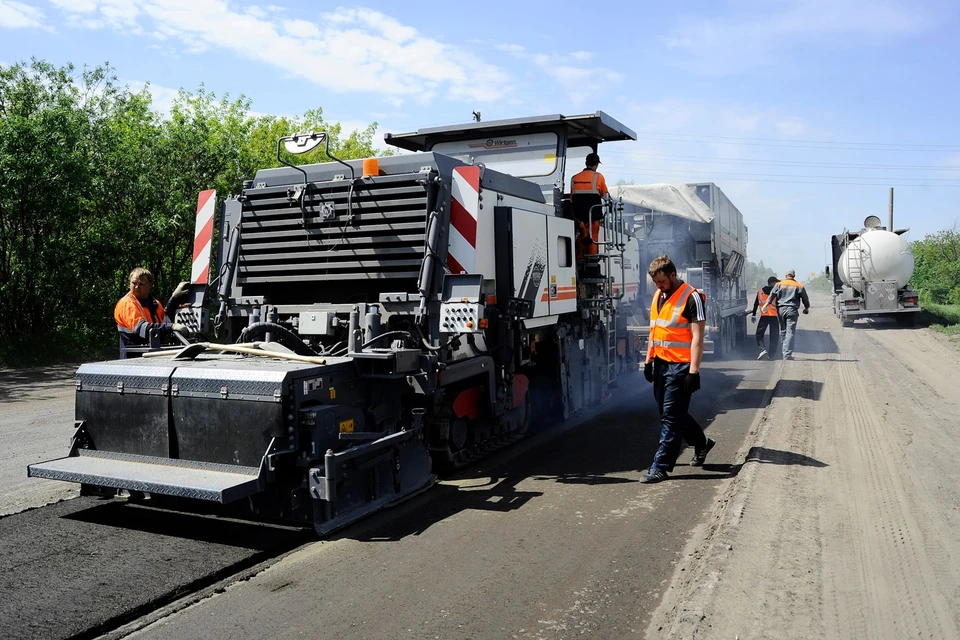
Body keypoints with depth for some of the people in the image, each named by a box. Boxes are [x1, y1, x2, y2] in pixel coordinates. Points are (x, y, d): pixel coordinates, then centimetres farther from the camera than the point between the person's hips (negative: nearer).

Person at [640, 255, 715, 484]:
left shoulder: (691, 297, -12)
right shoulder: (658, 295, 13)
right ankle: (701, 443, 38)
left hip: (680, 366, -9)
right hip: (661, 363, 9)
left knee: (671, 416, -4)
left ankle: (660, 466, 1)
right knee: (667, 412, 17)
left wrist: (694, 371, -19)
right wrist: (649, 360, 16)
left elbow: (697, 337, -15)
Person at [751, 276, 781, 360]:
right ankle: (771, 355, 5)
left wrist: (753, 315, 16)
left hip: (764, 316, 0)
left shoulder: (759, 291, 6)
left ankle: (763, 349, -12)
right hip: (774, 316, 0)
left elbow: (756, 304, 9)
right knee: (774, 336, 7)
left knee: (759, 334, 10)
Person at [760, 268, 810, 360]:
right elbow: (805, 299, 11)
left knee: (783, 331, 14)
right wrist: (807, 308, 28)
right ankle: (787, 354, -11)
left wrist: (765, 305, -4)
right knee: (790, 332, -4)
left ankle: (785, 352, 16)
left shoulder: (779, 284, 7)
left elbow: (771, 296, -2)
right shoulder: (799, 286, 4)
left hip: (781, 309, 2)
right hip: (792, 310, -2)